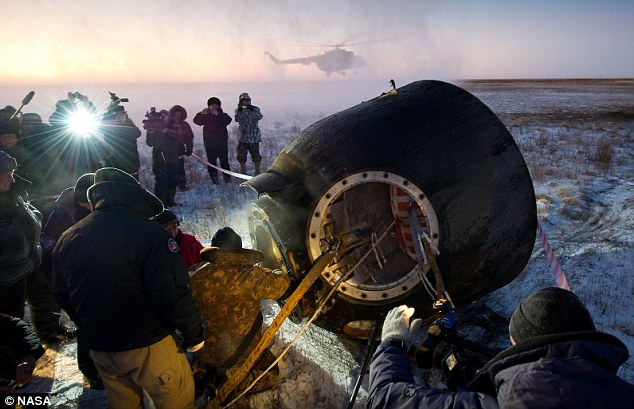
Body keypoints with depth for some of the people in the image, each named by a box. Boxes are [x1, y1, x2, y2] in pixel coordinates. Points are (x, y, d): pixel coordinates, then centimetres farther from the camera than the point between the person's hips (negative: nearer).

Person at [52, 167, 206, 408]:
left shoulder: (68, 238, 0)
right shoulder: (149, 232, -22)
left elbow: (62, 295, 11)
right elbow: (173, 294, -25)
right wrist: (195, 333, -10)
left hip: (98, 346, 7)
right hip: (148, 345, -6)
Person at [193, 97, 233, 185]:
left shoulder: (223, 115, 9)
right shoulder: (206, 116, 12)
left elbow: (228, 121, -14)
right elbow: (196, 121, -3)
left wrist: (218, 114, -26)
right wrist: (201, 114, -21)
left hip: (222, 142, -1)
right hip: (209, 143, 1)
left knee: (224, 161, -4)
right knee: (211, 162, 1)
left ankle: (227, 179, 4)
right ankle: (214, 180, 7)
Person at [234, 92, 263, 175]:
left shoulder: (255, 109, -1)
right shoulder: (238, 110, 5)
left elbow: (260, 117, -18)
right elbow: (237, 119, -11)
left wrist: (252, 110, -27)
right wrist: (240, 110, -22)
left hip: (254, 137, -2)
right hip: (243, 137, 2)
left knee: (256, 155, 4)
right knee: (241, 156, 6)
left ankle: (257, 171, 20)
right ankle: (243, 173, 20)